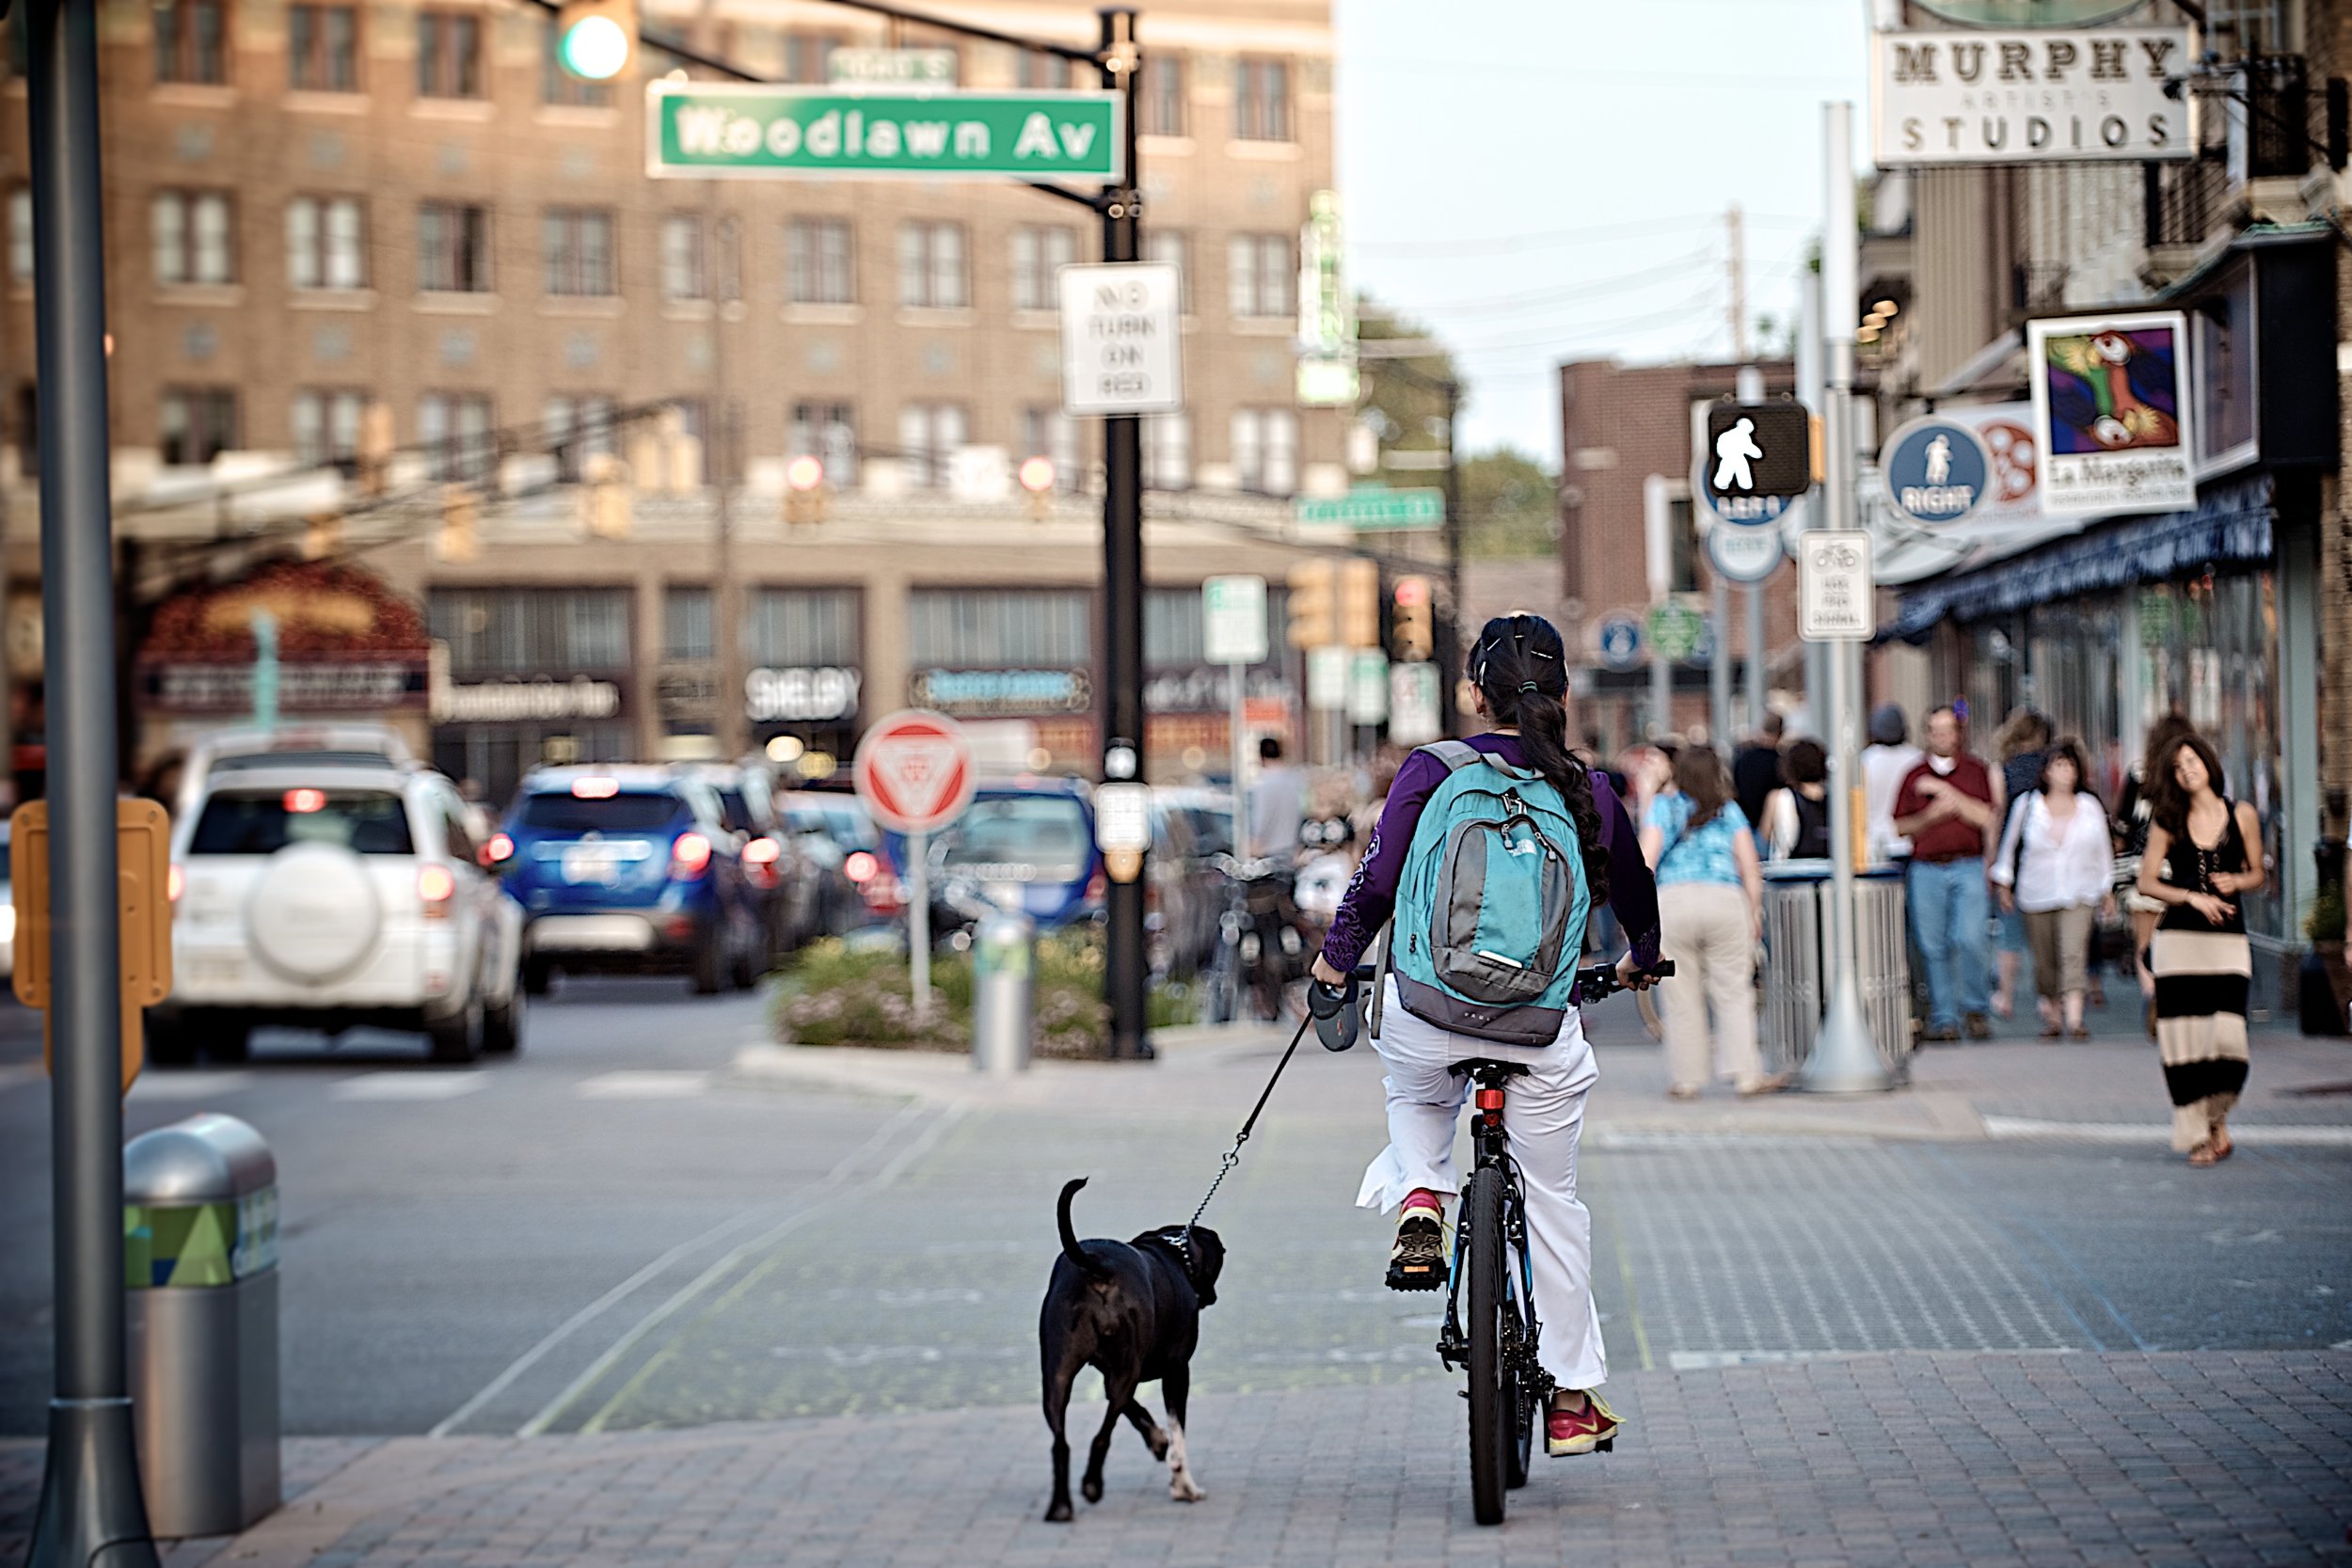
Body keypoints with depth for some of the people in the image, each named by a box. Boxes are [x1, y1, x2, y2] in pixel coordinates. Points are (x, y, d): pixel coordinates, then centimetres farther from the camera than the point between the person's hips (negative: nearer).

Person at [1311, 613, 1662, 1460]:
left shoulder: (1430, 773, -4)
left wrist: (1335, 959, 11)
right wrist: (1640, 962, 40)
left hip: (1426, 1009, -1)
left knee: (1416, 1099, 36)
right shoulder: (1588, 794, 3)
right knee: (1552, 1203, 14)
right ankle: (1570, 1397, 19)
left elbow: (1377, 884, -8)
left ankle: (1420, 1194, 6)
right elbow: (1638, 904, 17)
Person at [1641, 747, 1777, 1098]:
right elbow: (1750, 869, 6)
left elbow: (1646, 861, 1)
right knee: (1734, 993, 3)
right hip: (1725, 901, 0)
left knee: (1682, 999, 5)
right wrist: (1755, 913, 13)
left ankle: (1685, 1079, 8)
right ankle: (1746, 1075, -4)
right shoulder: (1730, 812, 11)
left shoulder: (1663, 808, 9)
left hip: (1672, 902, 0)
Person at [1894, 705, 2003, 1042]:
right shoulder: (1914, 776, 11)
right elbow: (1900, 827, 10)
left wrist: (1946, 792, -8)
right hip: (1926, 869, 1)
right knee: (1934, 947, -1)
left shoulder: (1976, 771, 9)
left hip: (1968, 866, -1)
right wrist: (1931, 814, -8)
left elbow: (1987, 818, -3)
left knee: (1969, 940, -14)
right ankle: (1943, 1019, 5)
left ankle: (1975, 1009, 3)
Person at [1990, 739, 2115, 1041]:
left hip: (2078, 895, -1)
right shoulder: (2027, 805, 2)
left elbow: (2103, 851, 14)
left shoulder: (2090, 807, 5)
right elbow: (2010, 844, 13)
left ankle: (2074, 1018, -24)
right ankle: (2051, 1015, 22)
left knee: (2074, 954, -17)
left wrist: (2107, 891, 16)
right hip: (2037, 896, 1)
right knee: (2045, 961, 6)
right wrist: (2004, 885, 13)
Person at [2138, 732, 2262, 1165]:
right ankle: (2198, 1134, 5)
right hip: (2177, 940, 0)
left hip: (2228, 939, 0)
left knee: (2227, 1033, -13)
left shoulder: (2242, 815, 6)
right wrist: (2194, 897, -9)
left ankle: (2217, 1121, 11)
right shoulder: (2168, 821, 5)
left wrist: (2237, 882, -7)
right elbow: (2147, 882, 4)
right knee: (2185, 1037, -5)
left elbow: (2257, 874, 15)